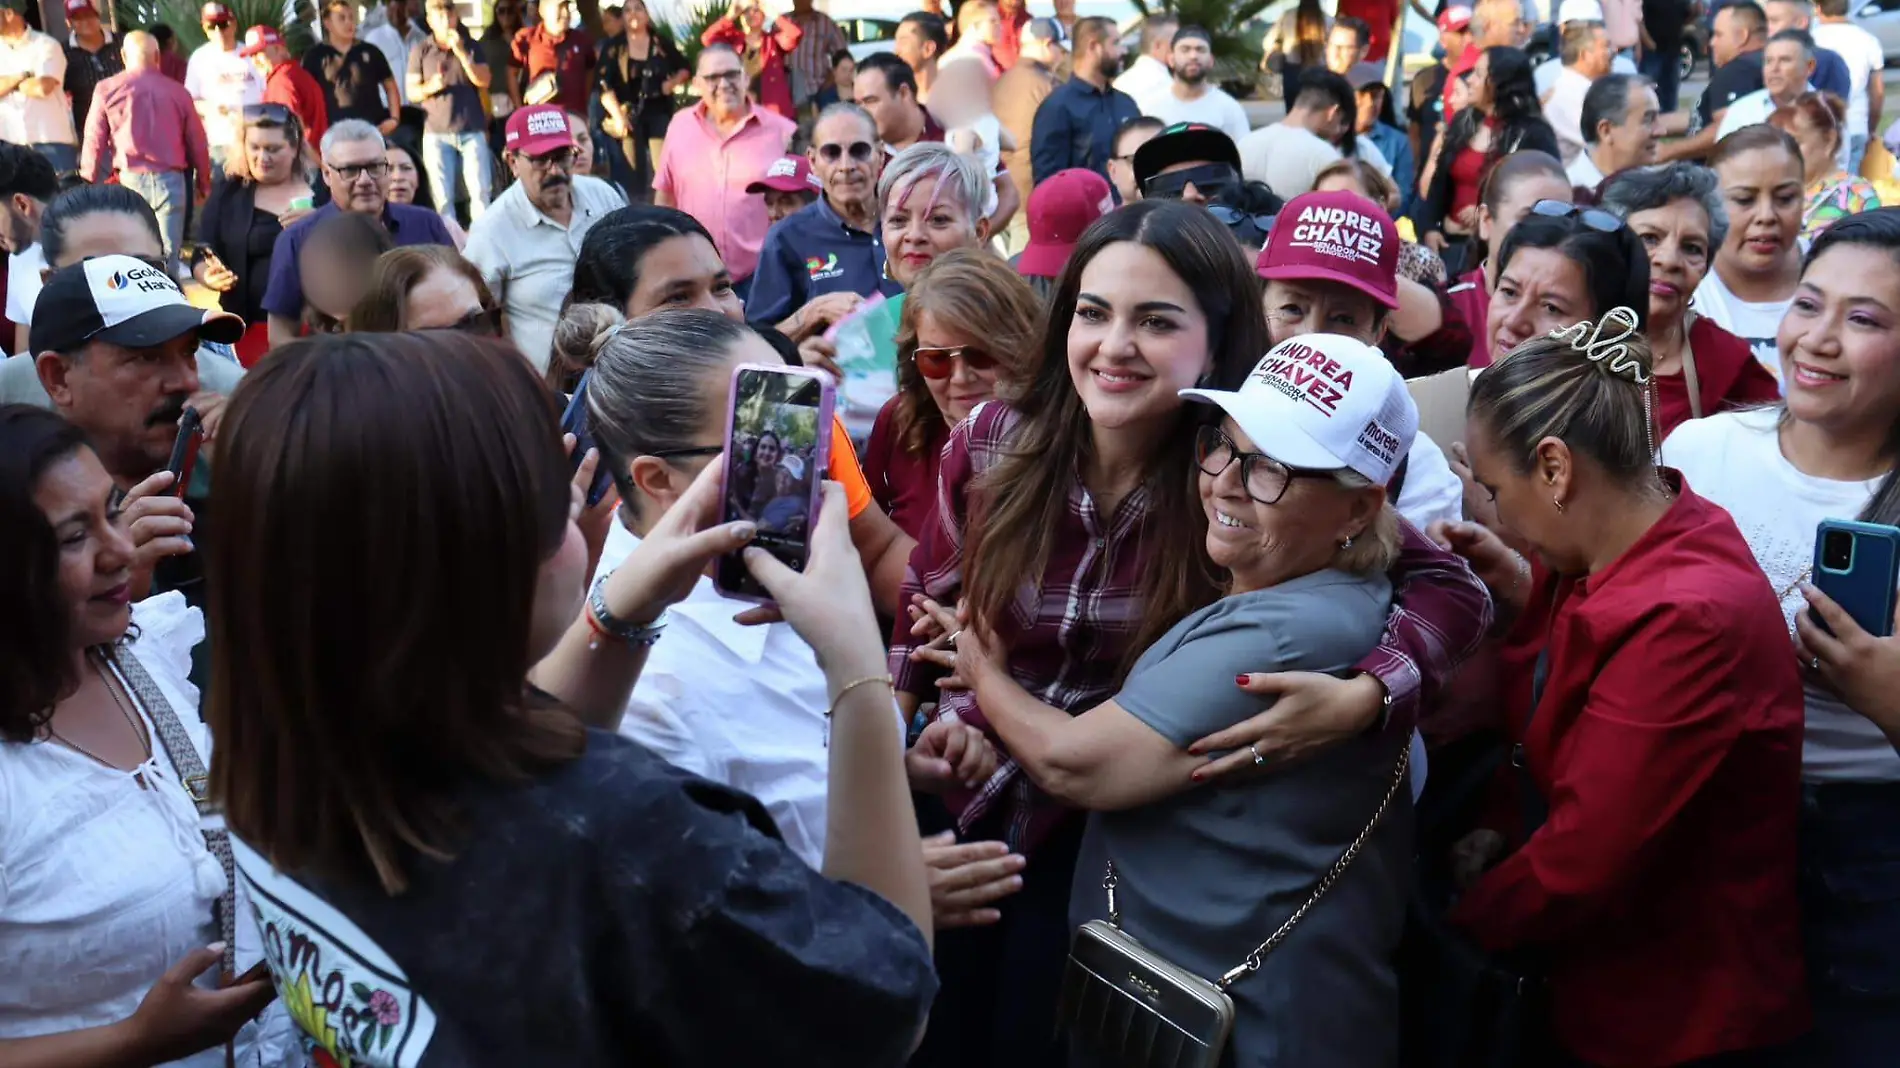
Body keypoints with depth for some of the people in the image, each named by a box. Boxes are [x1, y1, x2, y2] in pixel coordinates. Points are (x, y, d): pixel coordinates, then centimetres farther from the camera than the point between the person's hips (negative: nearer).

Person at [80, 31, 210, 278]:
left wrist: (89, 183, 10)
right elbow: (197, 141, 8)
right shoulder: (177, 91, 4)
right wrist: (204, 182, 19)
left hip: (129, 179, 0)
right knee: (168, 257, 2)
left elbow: (94, 140, 1)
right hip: (170, 179, 0)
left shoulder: (107, 89, 2)